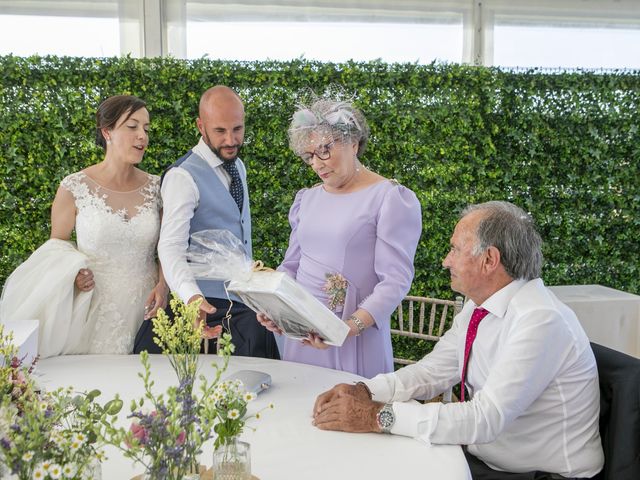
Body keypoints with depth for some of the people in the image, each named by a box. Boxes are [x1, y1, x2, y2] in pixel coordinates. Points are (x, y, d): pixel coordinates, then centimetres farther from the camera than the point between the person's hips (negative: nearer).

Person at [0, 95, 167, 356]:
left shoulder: (156, 187, 1)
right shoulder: (74, 188, -7)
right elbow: (56, 246, 5)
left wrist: (163, 284, -7)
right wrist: (72, 274, -13)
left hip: (146, 307, 2)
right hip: (95, 309, -2)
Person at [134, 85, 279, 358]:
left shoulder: (239, 166, 8)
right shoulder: (183, 177, -18)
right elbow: (171, 247, -29)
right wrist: (191, 296, -45)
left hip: (245, 299, 7)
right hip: (206, 303, -7)